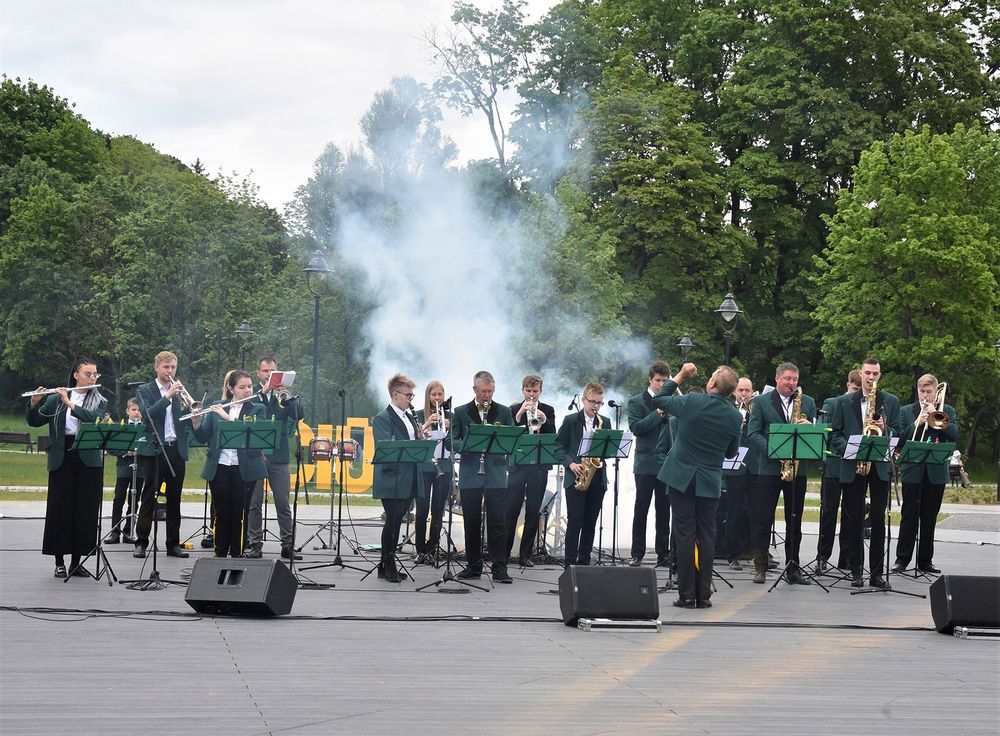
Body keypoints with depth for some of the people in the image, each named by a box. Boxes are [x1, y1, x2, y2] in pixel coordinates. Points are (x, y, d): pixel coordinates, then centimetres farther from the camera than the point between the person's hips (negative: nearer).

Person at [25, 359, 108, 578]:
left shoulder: (99, 402, 8)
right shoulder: (55, 399, 8)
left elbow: (94, 419, -12)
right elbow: (34, 421, 5)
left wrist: (70, 404, -19)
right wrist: (34, 403, -14)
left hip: (89, 461, 1)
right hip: (62, 460, -1)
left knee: (85, 511, 1)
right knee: (59, 509, -2)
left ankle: (76, 561, 10)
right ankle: (59, 562, 7)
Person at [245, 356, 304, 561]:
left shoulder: (283, 394, 12)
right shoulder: (252, 394, 9)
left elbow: (299, 415, -1)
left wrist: (287, 396, -14)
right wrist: (262, 393, -17)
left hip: (278, 456, 1)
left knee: (283, 504, 1)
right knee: (254, 504, 1)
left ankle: (287, 545, 5)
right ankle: (255, 544, 6)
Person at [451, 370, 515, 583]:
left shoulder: (504, 412, 10)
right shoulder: (461, 412, 8)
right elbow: (453, 441, 2)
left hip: (496, 475, 0)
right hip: (470, 475, 1)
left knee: (497, 522, -4)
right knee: (471, 523, 5)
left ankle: (499, 568, -3)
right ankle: (473, 565, 15)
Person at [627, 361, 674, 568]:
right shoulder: (637, 402, 1)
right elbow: (635, 427, -12)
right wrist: (658, 412, -17)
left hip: (667, 463, 3)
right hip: (646, 463, -3)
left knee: (664, 511, 5)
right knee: (641, 510, 0)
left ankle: (663, 553, 10)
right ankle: (637, 554, 4)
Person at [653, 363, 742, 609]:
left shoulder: (691, 402, -13)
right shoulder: (735, 418, -5)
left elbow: (658, 400, 4)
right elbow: (730, 452, 8)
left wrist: (680, 376, 10)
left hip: (681, 478, -1)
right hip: (710, 483, 2)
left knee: (684, 535, 1)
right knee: (706, 537, 7)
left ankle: (686, 595, 1)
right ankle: (704, 595, 6)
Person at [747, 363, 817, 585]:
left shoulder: (807, 402, 12)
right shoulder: (762, 402, 3)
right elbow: (753, 434, -4)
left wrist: (808, 427, -12)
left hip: (797, 468, 3)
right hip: (769, 467, -2)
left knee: (794, 521, 6)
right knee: (764, 520, -2)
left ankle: (792, 567, 12)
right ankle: (760, 567, 5)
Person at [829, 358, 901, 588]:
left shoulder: (891, 401, 9)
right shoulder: (844, 402, 9)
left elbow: (898, 434, 6)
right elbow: (834, 433, 5)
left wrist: (885, 430, -14)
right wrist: (849, 449, -12)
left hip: (880, 466, 0)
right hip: (852, 467, 0)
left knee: (879, 520, 0)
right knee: (854, 520, 1)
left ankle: (877, 571, 4)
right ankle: (855, 571, 7)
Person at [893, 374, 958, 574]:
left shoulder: (947, 411, 9)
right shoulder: (906, 411, 8)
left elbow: (954, 434, -5)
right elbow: (899, 439, -1)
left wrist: (935, 417, -12)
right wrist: (917, 423, -13)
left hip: (936, 472, 1)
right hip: (912, 470, -1)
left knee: (929, 518, 5)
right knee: (909, 516, -2)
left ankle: (925, 560, 11)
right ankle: (902, 559, 1)